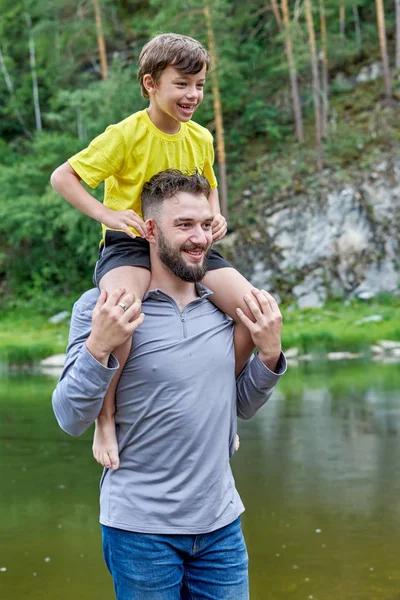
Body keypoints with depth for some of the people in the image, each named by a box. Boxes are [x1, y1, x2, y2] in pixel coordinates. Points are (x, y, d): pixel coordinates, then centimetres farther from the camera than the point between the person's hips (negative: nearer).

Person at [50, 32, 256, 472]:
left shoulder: (201, 138, 6)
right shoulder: (126, 135, -11)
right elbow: (62, 176, -7)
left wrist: (215, 215, 3)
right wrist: (105, 213, -20)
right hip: (130, 244, -5)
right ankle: (106, 418, -19)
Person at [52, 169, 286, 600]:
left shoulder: (225, 307, 5)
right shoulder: (100, 308, -9)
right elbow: (71, 419, -11)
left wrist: (269, 354, -2)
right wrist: (97, 348, -25)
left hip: (221, 523, 4)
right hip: (142, 529, -4)